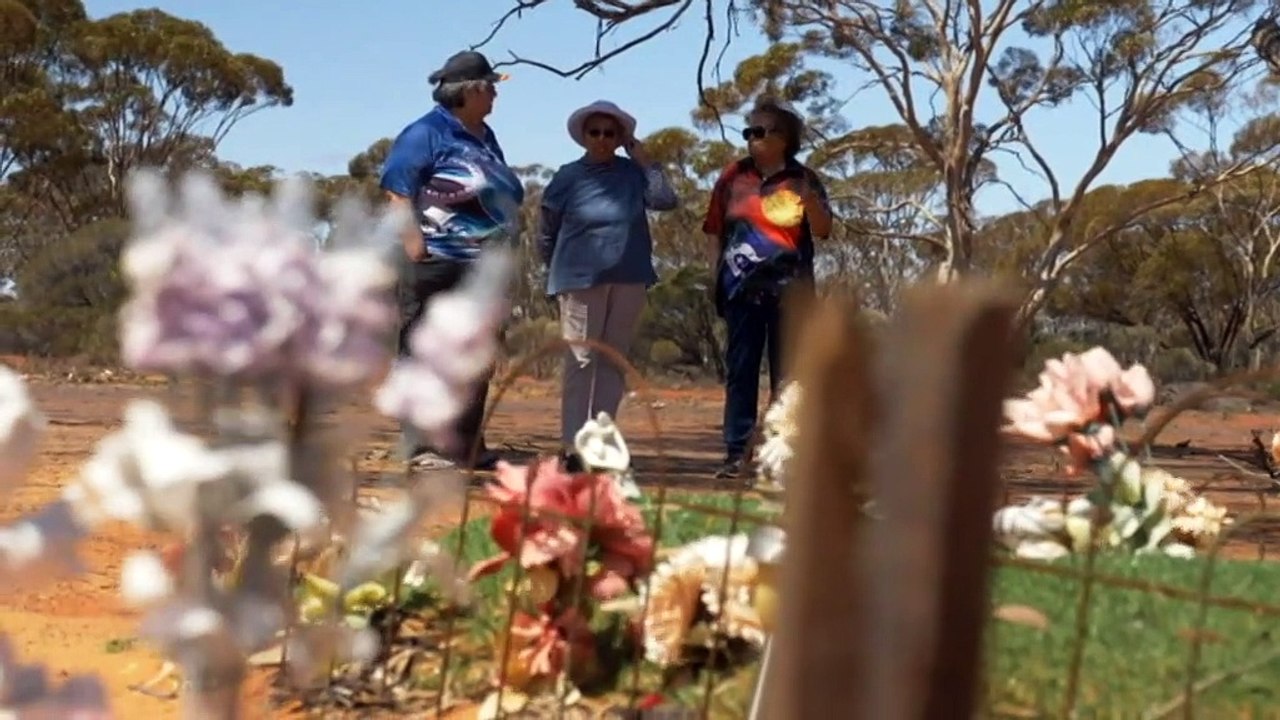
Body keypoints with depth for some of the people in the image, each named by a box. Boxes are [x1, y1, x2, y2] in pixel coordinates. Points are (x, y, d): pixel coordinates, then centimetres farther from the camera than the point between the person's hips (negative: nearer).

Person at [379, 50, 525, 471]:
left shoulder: (485, 137, 18)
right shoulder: (427, 133, -7)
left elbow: (503, 200, 25)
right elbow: (397, 191, -13)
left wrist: (504, 254, 18)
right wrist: (416, 247, -20)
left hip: (483, 268, 9)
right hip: (439, 264, -9)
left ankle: (469, 446, 20)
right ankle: (422, 446, -3)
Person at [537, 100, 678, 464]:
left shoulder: (633, 173, 5)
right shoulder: (568, 177, 0)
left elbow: (666, 200, -11)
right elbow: (546, 233, 9)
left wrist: (645, 160, -6)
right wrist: (561, 270, 14)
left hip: (628, 280, 3)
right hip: (582, 281, -3)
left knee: (614, 362, 7)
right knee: (580, 362, -3)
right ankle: (573, 445, -3)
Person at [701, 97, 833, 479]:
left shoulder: (803, 179, 4)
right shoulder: (734, 176, 8)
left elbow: (822, 230, -1)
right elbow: (713, 229, 12)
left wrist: (808, 196, -17)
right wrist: (718, 269, 3)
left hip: (789, 289, -1)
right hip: (743, 288, 1)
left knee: (787, 374, 2)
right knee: (740, 371, 3)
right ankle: (735, 453, 6)